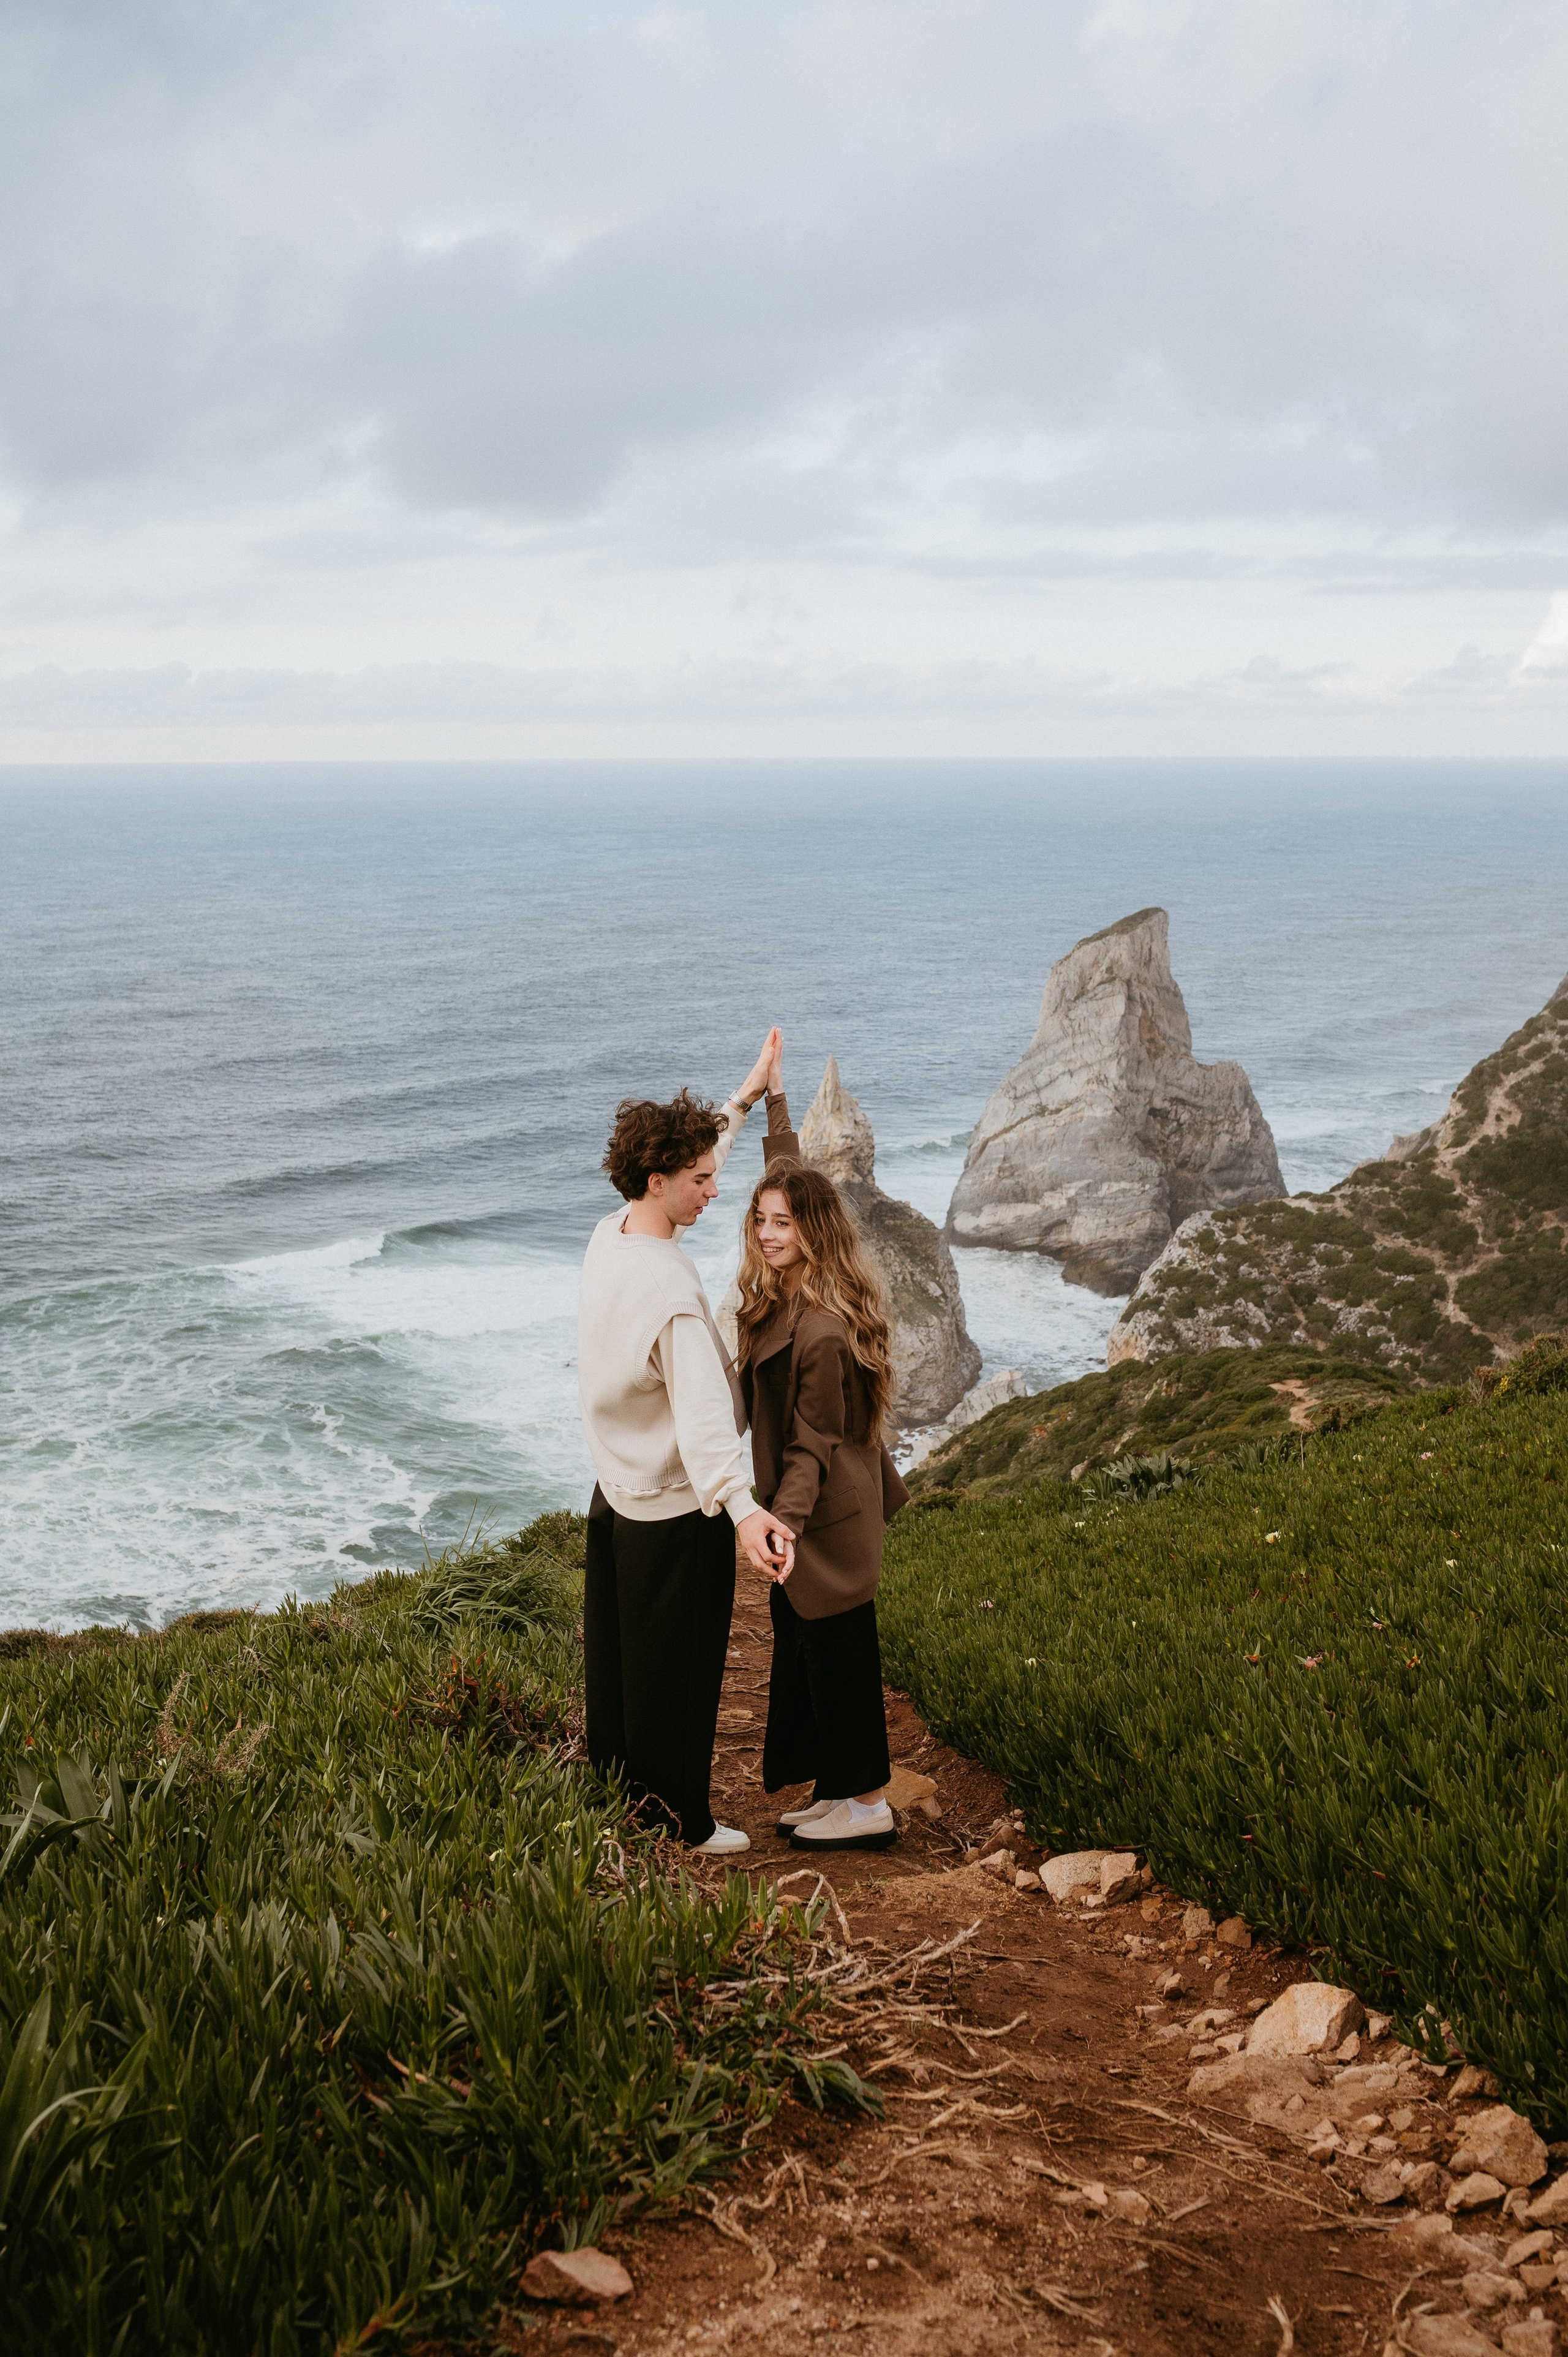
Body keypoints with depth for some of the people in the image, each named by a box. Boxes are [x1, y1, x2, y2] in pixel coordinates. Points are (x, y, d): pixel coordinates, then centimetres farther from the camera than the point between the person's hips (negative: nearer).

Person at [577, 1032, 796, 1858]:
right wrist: (743, 1509, -56)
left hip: (614, 1495, 9)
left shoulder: (608, 1236, -3)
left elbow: (682, 1157, 15)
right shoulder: (670, 1290, -30)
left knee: (615, 1660, 19)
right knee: (677, 1674, 7)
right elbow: (701, 1414, -44)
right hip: (676, 1511, -9)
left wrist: (748, 1094, 23)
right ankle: (679, 1823, 21)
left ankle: (616, 1795, 34)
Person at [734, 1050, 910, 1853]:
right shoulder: (785, 1296, 0)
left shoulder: (820, 1329, -27)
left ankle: (866, 1802, 17)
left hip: (826, 1522, -10)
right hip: (824, 1512, 10)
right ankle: (836, 1790, 29)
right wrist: (776, 1101, 22)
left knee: (833, 1654, 3)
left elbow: (813, 1447, -23)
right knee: (806, 1652, 18)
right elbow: (790, 1179, 16)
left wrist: (785, 1526, -32)